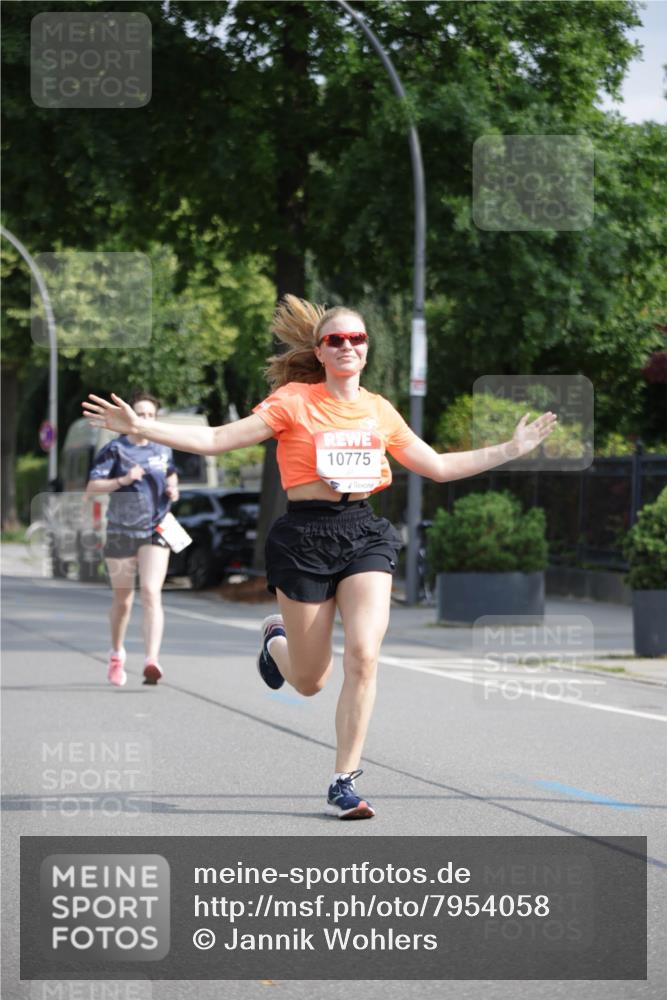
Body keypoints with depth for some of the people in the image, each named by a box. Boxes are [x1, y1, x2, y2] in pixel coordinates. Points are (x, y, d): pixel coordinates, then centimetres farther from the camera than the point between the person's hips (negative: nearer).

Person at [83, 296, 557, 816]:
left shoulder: (379, 410, 9)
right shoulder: (294, 400, -4)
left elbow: (439, 467, 19)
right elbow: (216, 440, -8)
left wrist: (512, 449, 17)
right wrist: (141, 427, -18)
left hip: (365, 533, 3)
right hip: (306, 535, -3)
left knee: (363, 655, -18)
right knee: (310, 681, 5)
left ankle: (345, 783, -8)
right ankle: (278, 639, 43)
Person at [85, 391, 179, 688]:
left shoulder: (163, 450, 8)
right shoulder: (115, 450, -4)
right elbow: (92, 488, -11)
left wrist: (173, 489, 6)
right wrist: (123, 480, -24)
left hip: (155, 532, 1)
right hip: (120, 532, -1)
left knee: (151, 593, -18)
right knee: (122, 599, 11)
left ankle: (152, 660, -28)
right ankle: (116, 655, 36)